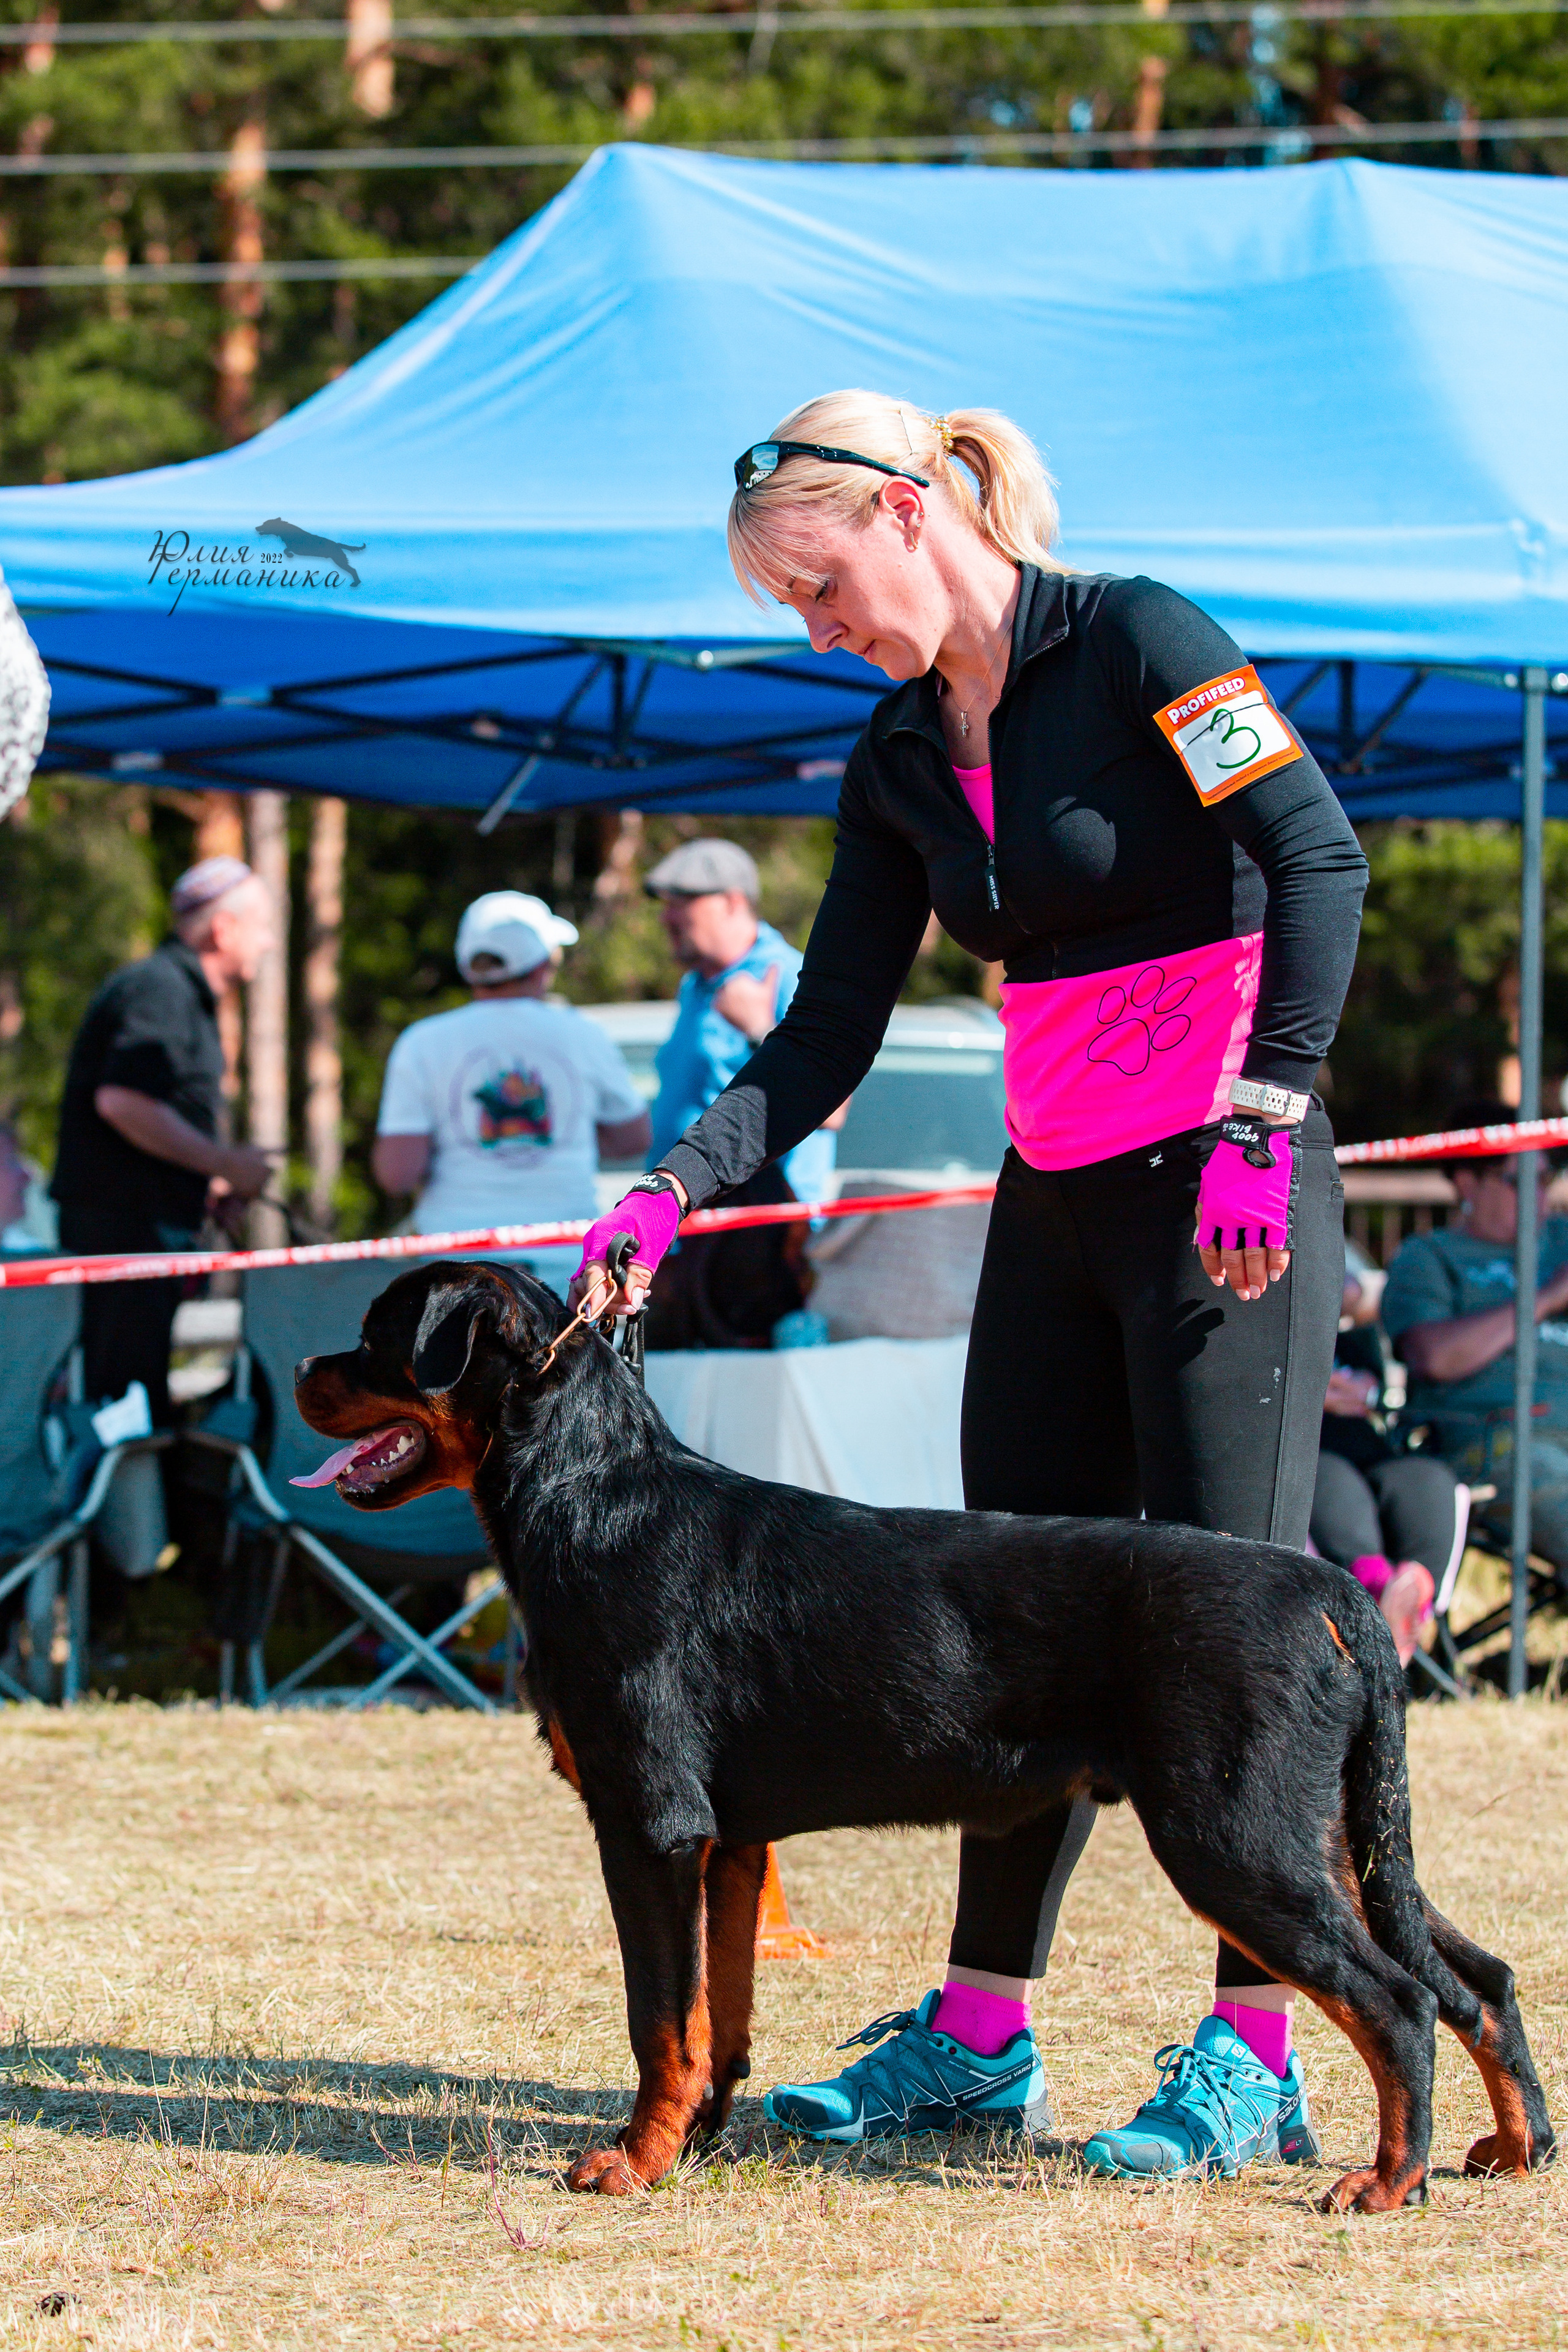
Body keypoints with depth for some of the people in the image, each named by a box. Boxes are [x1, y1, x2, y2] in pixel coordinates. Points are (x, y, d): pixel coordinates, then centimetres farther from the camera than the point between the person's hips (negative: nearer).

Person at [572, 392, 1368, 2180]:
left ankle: (1255, 2056, -5)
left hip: (1228, 1200, -7)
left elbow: (1319, 863, -18)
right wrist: (676, 1189, -5)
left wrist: (1257, 1124, -24)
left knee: (1226, 1605, -8)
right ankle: (979, 2030, 14)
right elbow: (827, 1039, 9)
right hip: (1050, 1207, 8)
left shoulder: (1136, 641, -11)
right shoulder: (899, 761, 10)